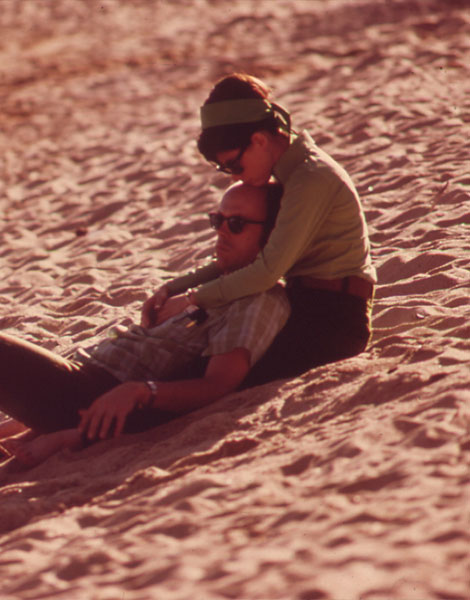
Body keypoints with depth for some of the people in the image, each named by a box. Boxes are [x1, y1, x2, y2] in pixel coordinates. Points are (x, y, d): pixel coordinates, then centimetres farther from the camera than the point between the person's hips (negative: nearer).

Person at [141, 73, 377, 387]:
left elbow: (269, 270, -23)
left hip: (334, 318, -10)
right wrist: (174, 288, 4)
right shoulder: (290, 171, 13)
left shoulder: (312, 178, -18)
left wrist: (192, 298, -14)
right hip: (307, 306, 10)